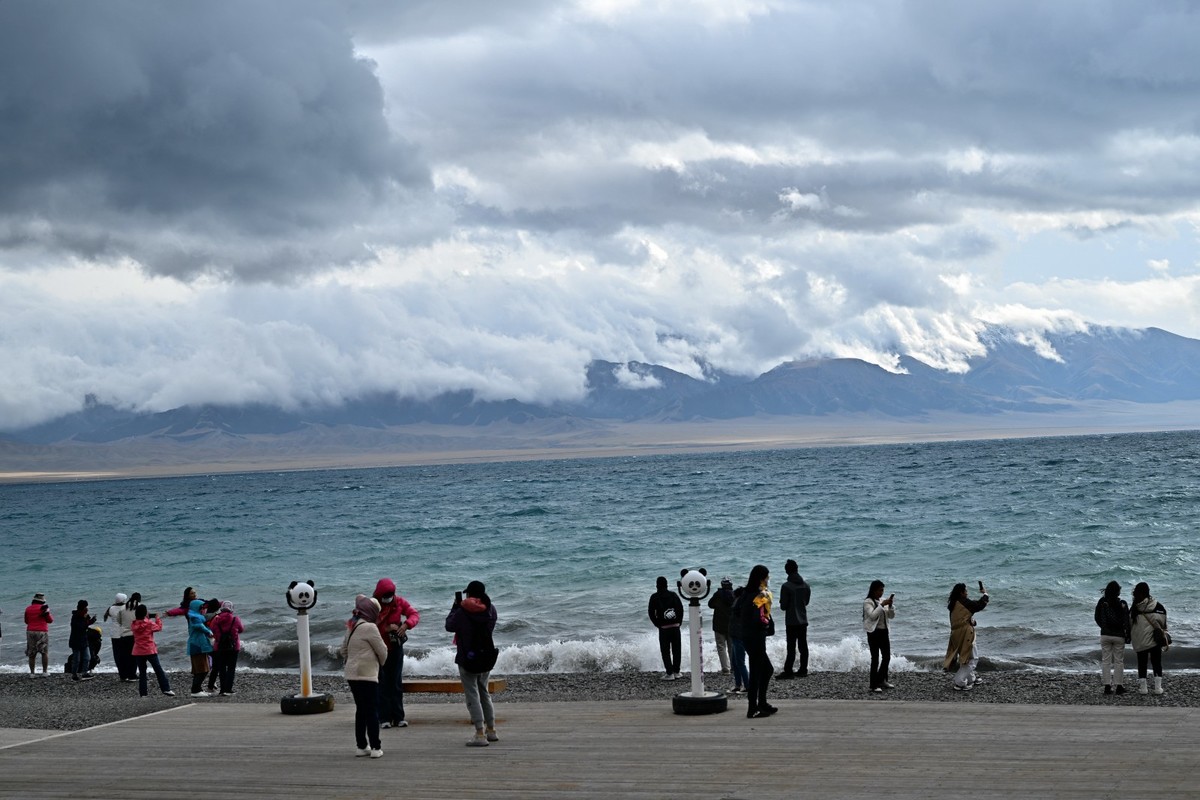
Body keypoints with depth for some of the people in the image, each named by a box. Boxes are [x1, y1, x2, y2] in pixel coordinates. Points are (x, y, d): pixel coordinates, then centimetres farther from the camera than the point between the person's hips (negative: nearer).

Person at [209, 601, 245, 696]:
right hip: (233, 648, -2)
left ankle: (223, 689, 10)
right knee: (231, 668, 4)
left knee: (222, 669, 11)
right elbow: (241, 629, 8)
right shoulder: (235, 619, -8)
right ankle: (227, 689, -7)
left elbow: (212, 632, 2)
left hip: (219, 648, 2)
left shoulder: (215, 620, -6)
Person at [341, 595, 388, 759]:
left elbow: (344, 651, 18)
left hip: (352, 674, 8)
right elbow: (382, 651, -8)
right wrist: (381, 661, 12)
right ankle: (375, 747, -1)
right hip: (367, 675, -8)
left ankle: (361, 746, 18)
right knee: (372, 711, -1)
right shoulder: (369, 628, -14)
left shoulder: (351, 627, 10)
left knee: (361, 710, 14)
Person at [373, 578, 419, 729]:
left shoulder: (399, 602, -1)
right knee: (382, 684, -1)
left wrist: (406, 625, -26)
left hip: (396, 647, 3)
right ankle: (384, 718, 2)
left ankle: (398, 717, 10)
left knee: (397, 684, 6)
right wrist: (386, 629, -28)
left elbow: (414, 614, -7)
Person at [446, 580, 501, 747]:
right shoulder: (491, 610, -2)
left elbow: (449, 626, -3)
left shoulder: (462, 612, -16)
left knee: (472, 695, -3)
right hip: (487, 658, 6)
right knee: (484, 692, 21)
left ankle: (480, 734, -9)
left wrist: (455, 605, 7)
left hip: (467, 660, -6)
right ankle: (491, 730, 26)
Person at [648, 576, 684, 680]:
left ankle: (669, 673, -4)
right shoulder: (673, 595, 4)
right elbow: (681, 609, 1)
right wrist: (679, 622, 9)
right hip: (676, 627, 3)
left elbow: (651, 612, -5)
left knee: (665, 651, 3)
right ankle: (676, 671, 17)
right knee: (677, 650, 12)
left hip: (663, 628, -3)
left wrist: (657, 624, 5)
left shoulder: (654, 597, -3)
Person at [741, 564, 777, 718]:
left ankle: (762, 703, 25)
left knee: (767, 669, 19)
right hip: (756, 638, -9)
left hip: (747, 637, 9)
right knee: (756, 672, -2)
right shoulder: (759, 597, -17)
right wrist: (769, 623, -5)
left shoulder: (747, 594, 10)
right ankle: (753, 709, 3)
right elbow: (759, 620, -24)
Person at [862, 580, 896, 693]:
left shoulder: (883, 601, 11)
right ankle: (874, 685, -4)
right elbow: (872, 615, -23)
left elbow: (891, 616, 10)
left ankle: (882, 680, 28)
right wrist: (882, 605, -24)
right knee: (875, 658, -7)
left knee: (887, 656, 12)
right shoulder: (867, 602, -9)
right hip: (874, 632, -7)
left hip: (884, 632, 7)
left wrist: (891, 606, -7)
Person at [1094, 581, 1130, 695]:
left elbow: (1097, 618, 3)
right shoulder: (1122, 604, -10)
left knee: (1106, 661, 7)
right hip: (1119, 635, -1)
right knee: (1119, 661, 8)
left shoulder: (1102, 602, -5)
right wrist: (1128, 635, 2)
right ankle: (1119, 686, 8)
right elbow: (1127, 621, -7)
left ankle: (1107, 686, 4)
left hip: (1105, 634, 1)